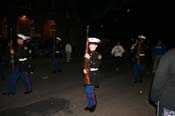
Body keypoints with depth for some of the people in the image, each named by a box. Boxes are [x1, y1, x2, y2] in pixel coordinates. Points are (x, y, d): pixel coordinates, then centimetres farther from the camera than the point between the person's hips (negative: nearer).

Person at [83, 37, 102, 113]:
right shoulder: (88, 54, 7)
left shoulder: (98, 55, -9)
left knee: (90, 90, -8)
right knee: (88, 90, 12)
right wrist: (84, 69, -8)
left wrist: (89, 58, -28)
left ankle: (93, 104, 16)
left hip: (93, 74, -6)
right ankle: (90, 105, 29)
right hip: (87, 74, 6)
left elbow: (97, 65, -21)